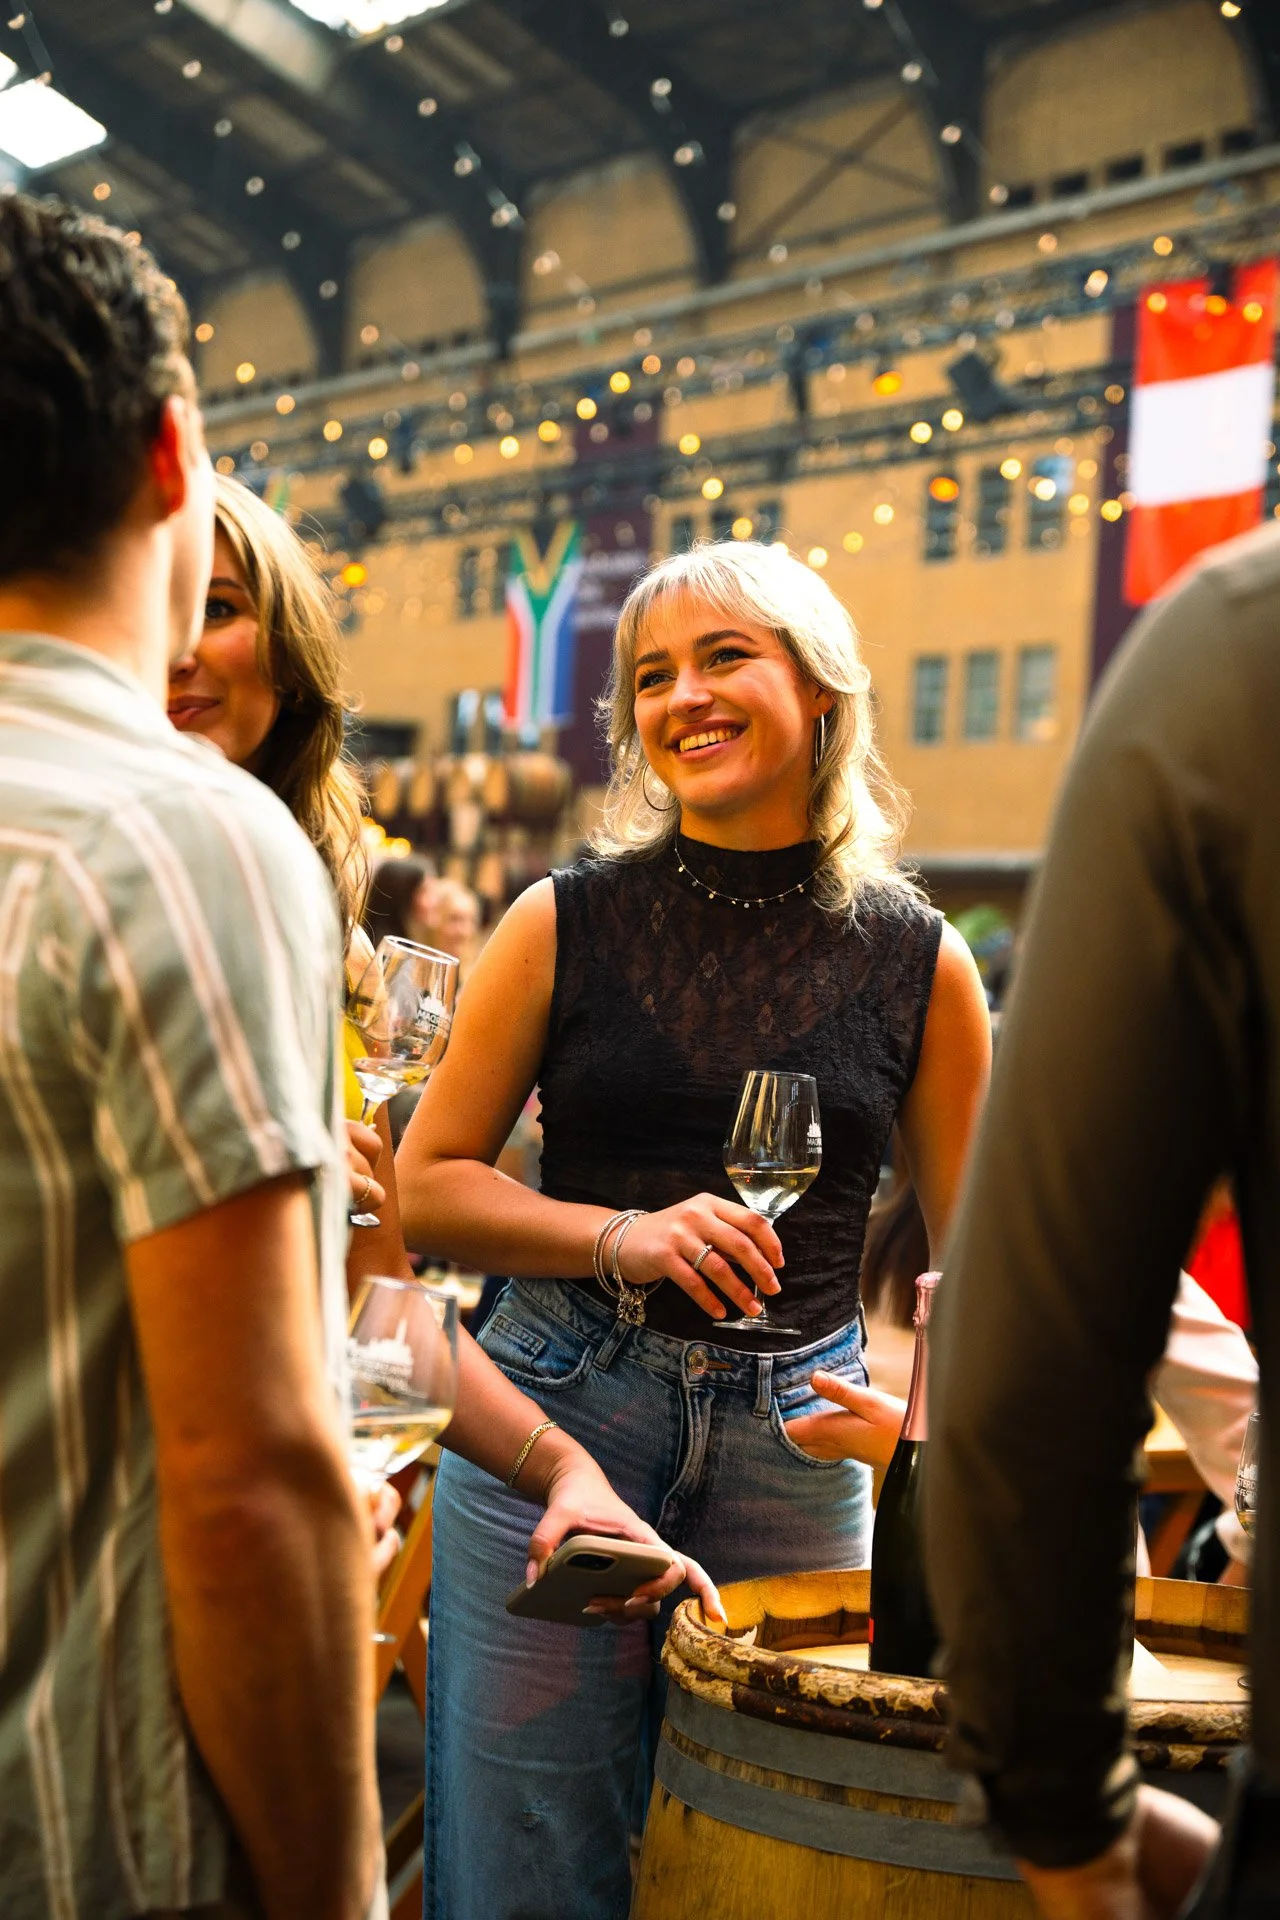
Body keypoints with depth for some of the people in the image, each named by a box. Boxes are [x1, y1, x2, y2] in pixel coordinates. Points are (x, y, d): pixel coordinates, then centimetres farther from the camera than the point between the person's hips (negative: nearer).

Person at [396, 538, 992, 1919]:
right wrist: (623, 1237, -14)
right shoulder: (564, 925, -1)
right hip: (555, 1416, -1)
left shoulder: (918, 963, 1)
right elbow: (427, 1186, 1)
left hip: (799, 1443, 1)